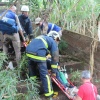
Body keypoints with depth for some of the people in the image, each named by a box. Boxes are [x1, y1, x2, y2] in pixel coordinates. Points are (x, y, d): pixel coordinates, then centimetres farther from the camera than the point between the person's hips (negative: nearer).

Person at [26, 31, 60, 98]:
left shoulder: (43, 37, 36)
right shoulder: (53, 42, 18)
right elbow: (55, 57, 12)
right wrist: (54, 71, 16)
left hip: (28, 51, 6)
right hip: (38, 53, -6)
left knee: (31, 64, 37)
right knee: (44, 73, 3)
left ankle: (32, 77, 51)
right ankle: (48, 92, 10)